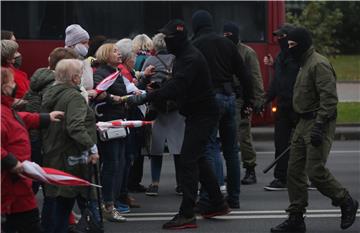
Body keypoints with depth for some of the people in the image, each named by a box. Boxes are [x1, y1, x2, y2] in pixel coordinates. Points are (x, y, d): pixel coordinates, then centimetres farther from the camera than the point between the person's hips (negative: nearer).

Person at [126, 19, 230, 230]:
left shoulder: (191, 58, -22)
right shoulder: (184, 56, 12)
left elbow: (175, 88, -33)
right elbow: (177, 86, 19)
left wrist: (145, 98, -36)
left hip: (202, 115, -11)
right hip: (197, 114, 11)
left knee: (189, 160, -12)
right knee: (198, 159, 17)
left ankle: (187, 215, -12)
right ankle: (218, 204, 27)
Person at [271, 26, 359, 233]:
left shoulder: (319, 64, -15)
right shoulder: (305, 64, 18)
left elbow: (329, 98, -22)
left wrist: (319, 126, -26)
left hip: (318, 124, -10)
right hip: (304, 123, 10)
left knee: (316, 171, -11)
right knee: (295, 171, 6)